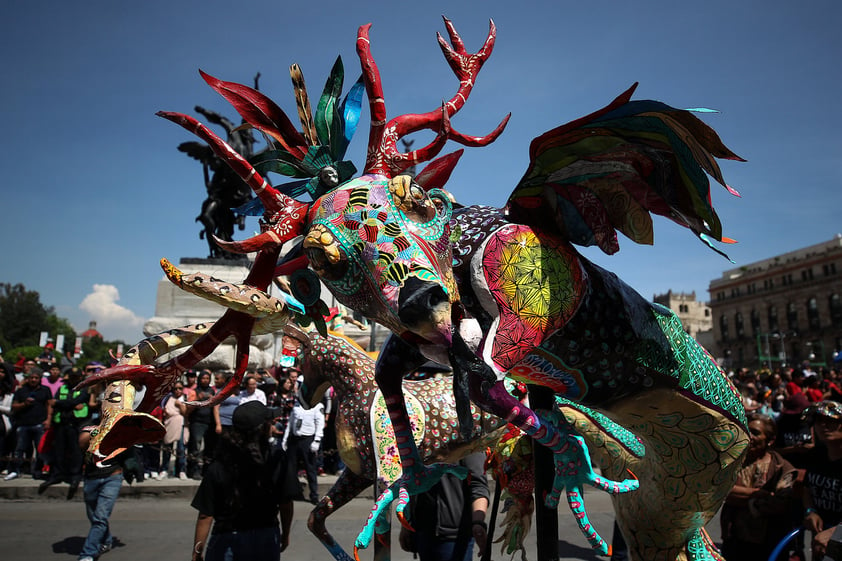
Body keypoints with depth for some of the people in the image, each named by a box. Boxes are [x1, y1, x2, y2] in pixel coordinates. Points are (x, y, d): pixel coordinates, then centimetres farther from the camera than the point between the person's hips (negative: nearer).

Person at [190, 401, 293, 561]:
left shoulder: (217, 469, -18)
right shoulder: (276, 465, -15)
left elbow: (205, 516, -14)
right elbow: (286, 505, -4)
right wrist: (285, 534, 14)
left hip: (229, 542, -1)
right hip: (267, 541, 1)